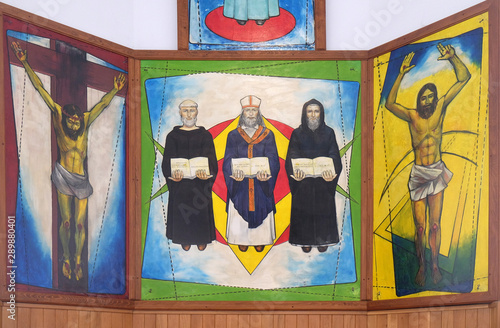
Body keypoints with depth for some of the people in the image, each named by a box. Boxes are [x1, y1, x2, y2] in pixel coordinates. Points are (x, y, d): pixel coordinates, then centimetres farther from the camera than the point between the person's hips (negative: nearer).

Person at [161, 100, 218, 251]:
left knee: (201, 211, 6)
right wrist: (172, 174, -28)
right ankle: (185, 239, 23)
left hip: (201, 182, 0)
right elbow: (168, 159, -6)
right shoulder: (173, 136, 3)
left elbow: (210, 158, -8)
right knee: (181, 211, 6)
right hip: (179, 182, 0)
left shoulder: (205, 135, 2)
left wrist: (207, 173, -29)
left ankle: (202, 239, 23)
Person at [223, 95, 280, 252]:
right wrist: (234, 172, -27)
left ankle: (260, 241, 16)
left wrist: (266, 171, -28)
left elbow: (272, 158, -6)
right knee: (240, 213, 1)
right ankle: (242, 241, 15)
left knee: (261, 212, 1)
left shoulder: (268, 135, 6)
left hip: (262, 184, 0)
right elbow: (229, 159, -4)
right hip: (240, 185, 0)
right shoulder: (234, 135, 7)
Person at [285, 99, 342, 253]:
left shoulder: (329, 133, 4)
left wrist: (331, 172, -25)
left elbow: (334, 155, -5)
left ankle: (323, 240, 19)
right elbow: (292, 156, -7)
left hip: (323, 182, 1)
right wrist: (295, 171, -28)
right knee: (303, 210, 3)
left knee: (323, 210, 5)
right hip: (303, 181, 0)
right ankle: (305, 241, 15)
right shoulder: (297, 133, 3)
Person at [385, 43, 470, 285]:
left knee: (435, 224, 4)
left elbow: (464, 78, -3)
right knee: (420, 227, 2)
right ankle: (421, 266, 16)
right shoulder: (412, 116, -7)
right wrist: (401, 75, -26)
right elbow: (389, 104, -24)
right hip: (418, 174, -1)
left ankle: (435, 265, 16)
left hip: (437, 172, 2)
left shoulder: (441, 108, -1)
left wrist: (453, 58, -17)